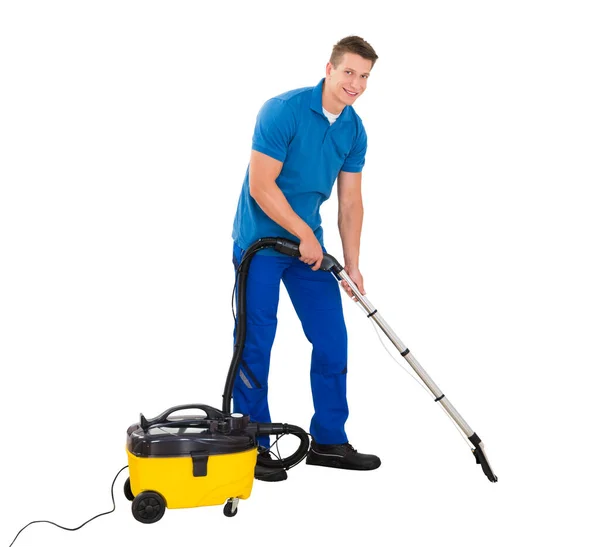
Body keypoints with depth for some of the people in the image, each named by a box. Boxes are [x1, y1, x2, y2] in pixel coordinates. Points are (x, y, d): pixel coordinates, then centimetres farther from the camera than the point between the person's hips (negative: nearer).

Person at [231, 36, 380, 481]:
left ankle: (329, 441, 15)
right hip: (260, 240, -7)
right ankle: (253, 446, 11)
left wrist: (353, 264, 1)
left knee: (332, 339, 4)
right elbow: (261, 186, -21)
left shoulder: (355, 130, 1)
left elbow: (350, 201, 5)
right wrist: (305, 235, -16)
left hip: (309, 243, 7)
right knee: (256, 343, -2)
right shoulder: (282, 110, -20)